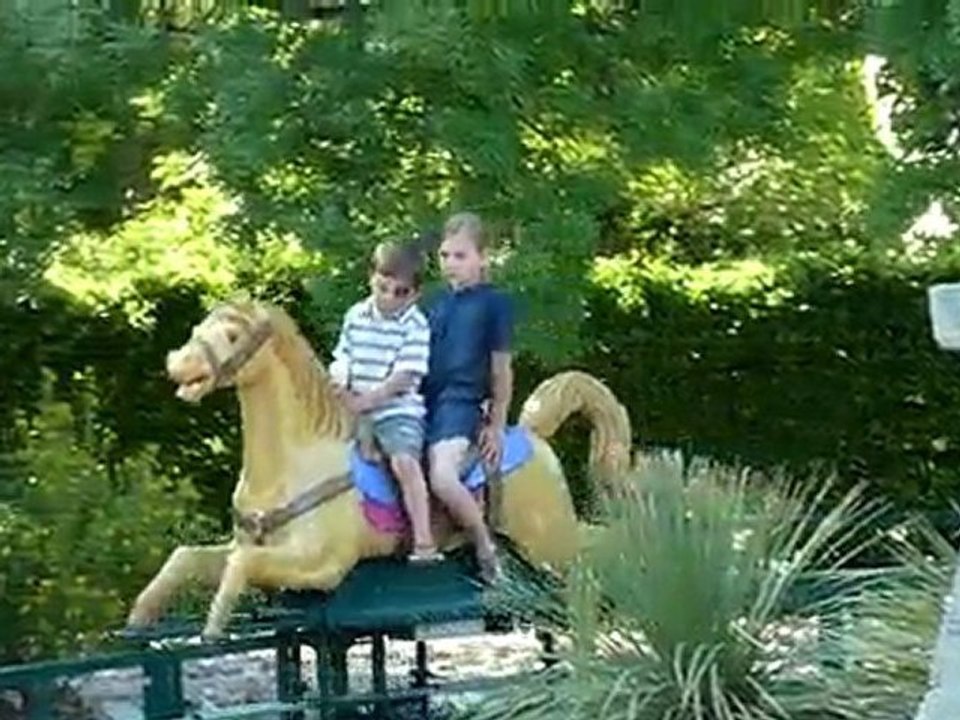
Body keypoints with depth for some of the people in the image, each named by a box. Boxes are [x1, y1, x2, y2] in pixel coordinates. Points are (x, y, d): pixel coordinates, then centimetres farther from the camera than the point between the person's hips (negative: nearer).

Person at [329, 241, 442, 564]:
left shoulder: (415, 326, -6)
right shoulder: (356, 316, 10)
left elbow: (405, 377, -14)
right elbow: (342, 358, 13)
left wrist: (365, 400, -20)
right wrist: (339, 384, -9)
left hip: (398, 409, -6)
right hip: (354, 410, 6)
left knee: (403, 460, -29)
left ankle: (424, 542, -30)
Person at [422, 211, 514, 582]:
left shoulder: (494, 303, -1)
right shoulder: (438, 302, 15)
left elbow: (501, 368, 1)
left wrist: (496, 425, 0)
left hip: (460, 402, -7)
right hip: (423, 402, 8)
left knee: (442, 479, -27)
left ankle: (485, 548, -6)